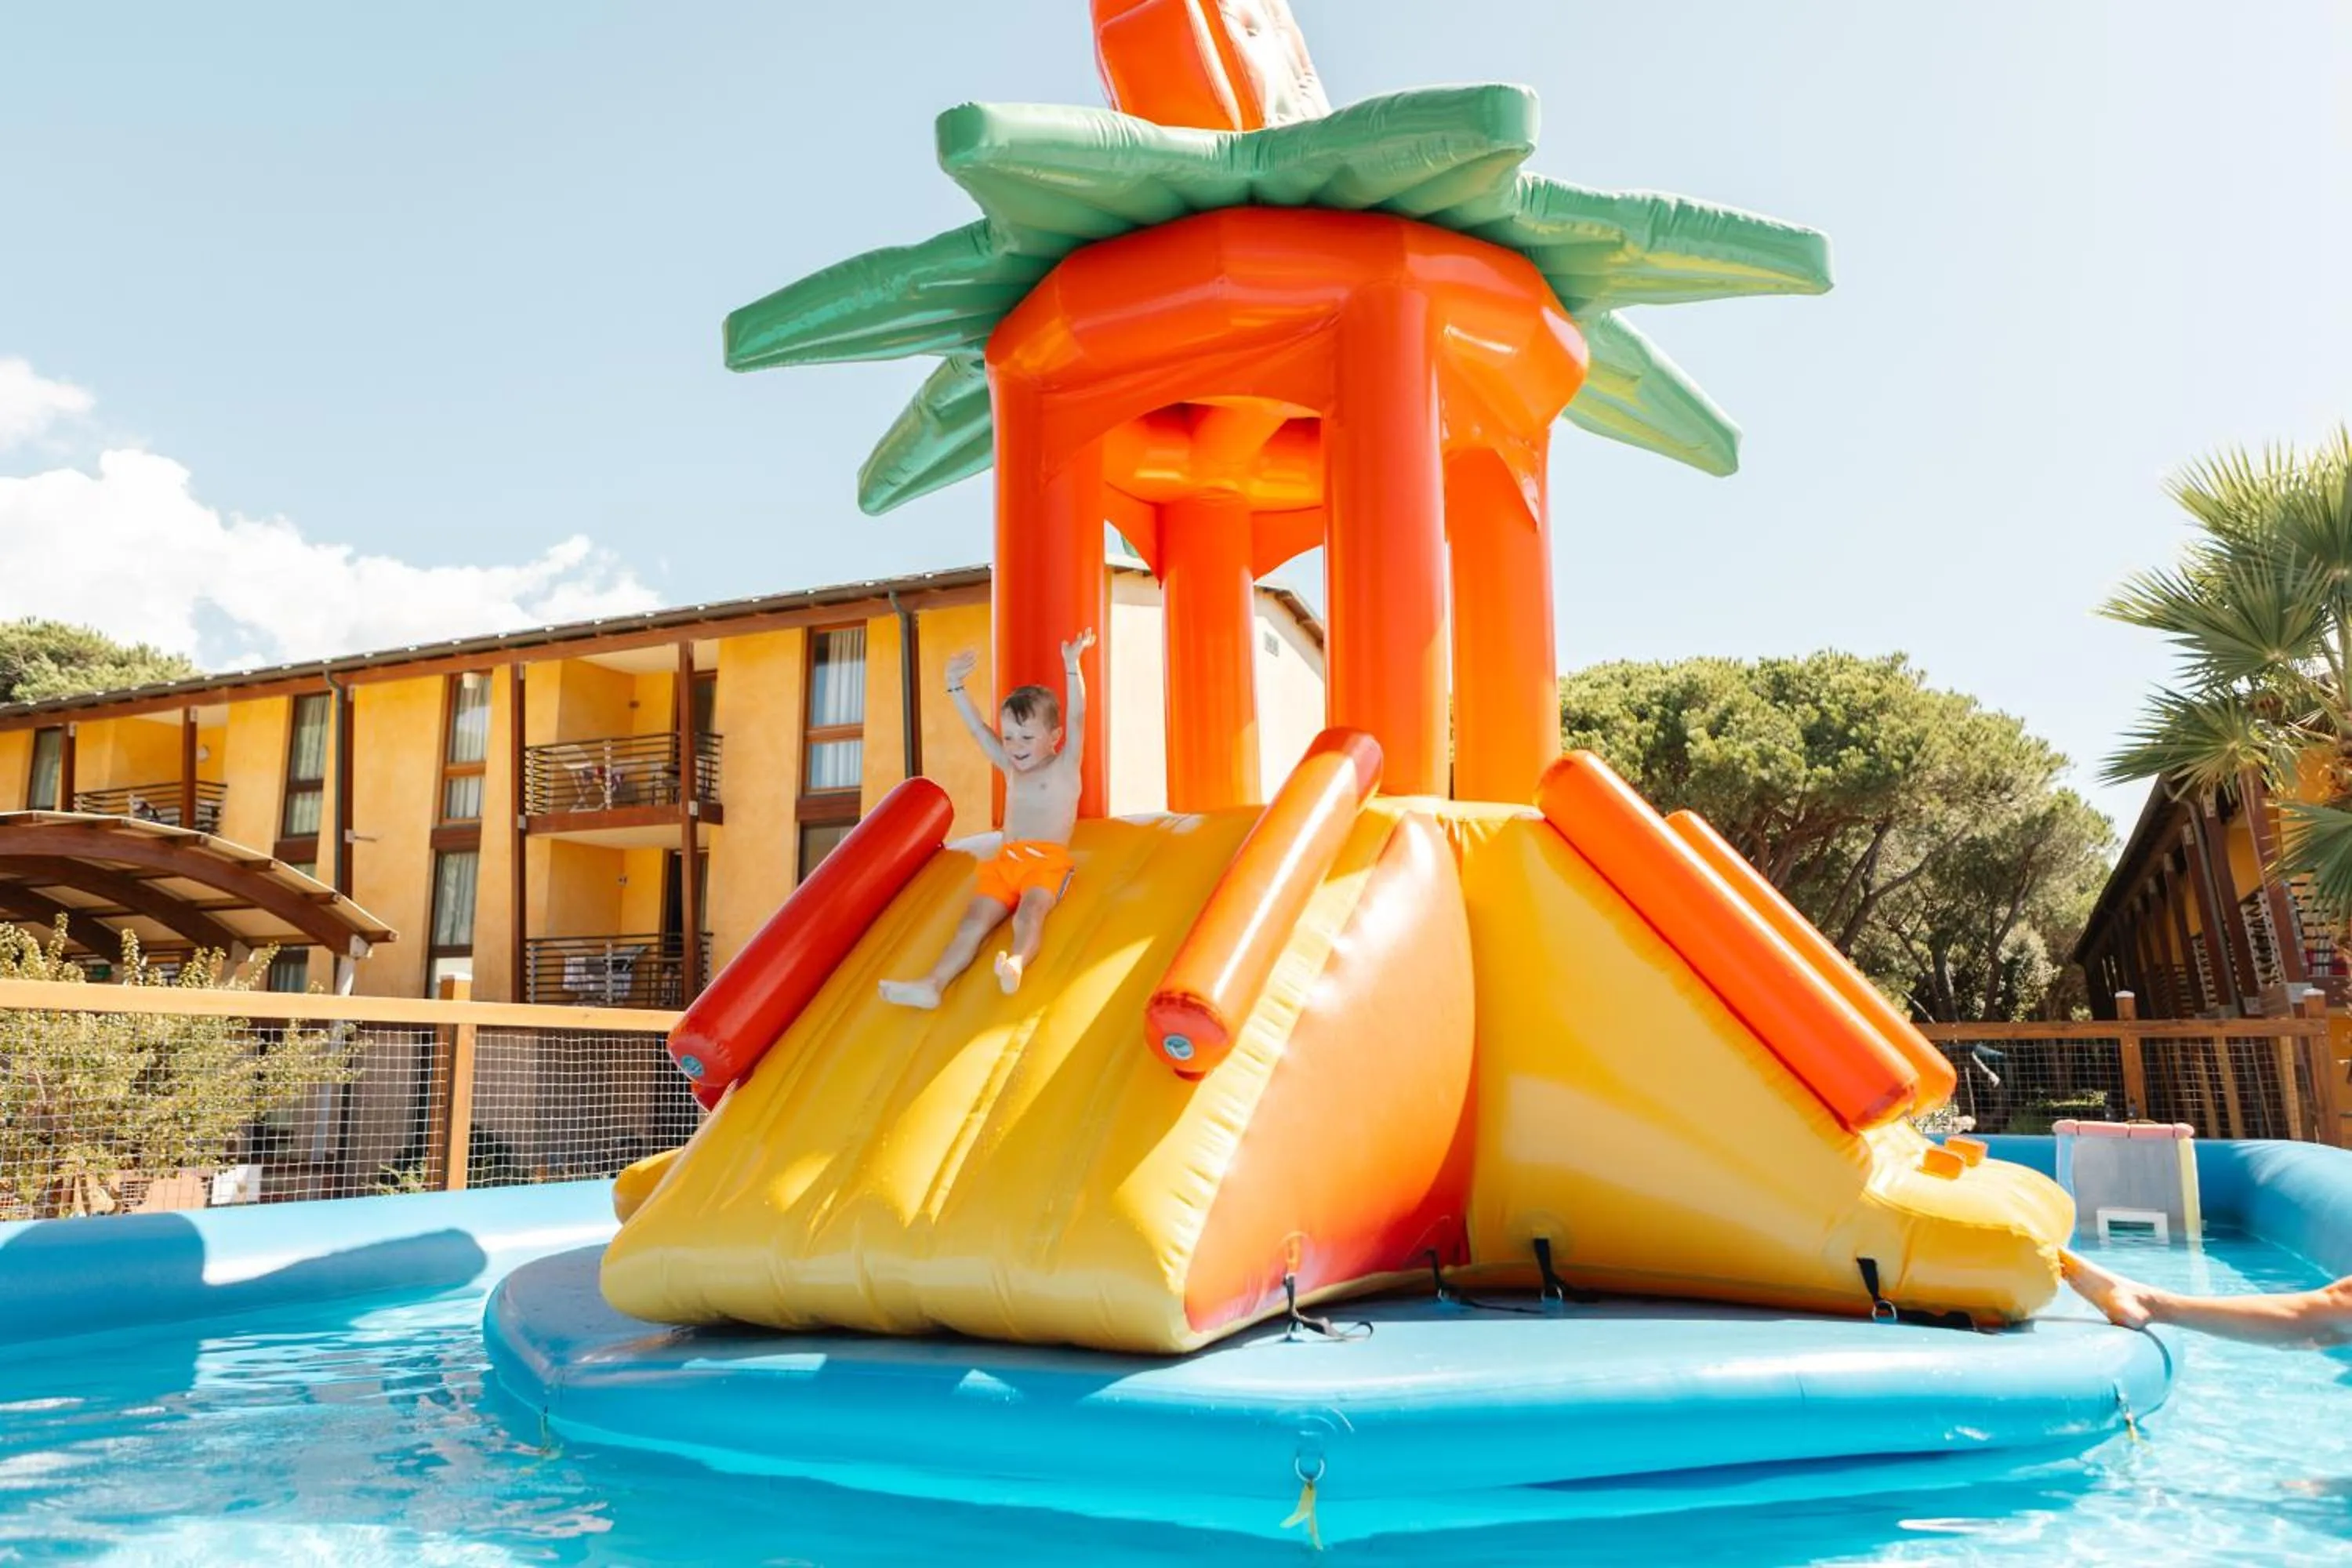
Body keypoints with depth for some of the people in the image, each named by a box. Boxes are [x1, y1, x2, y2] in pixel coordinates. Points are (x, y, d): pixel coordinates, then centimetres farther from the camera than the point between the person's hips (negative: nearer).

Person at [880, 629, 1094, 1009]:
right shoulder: (1010, 769, 22)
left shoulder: (1064, 767, 7)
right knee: (973, 921, -15)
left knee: (1029, 912, -33)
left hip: (1047, 861, -5)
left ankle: (1016, 964, -61)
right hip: (1006, 860, 5)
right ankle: (933, 984, -33)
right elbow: (977, 729, 16)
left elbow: (1077, 719, -6)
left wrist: (1072, 668, -16)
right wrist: (956, 687, 5)